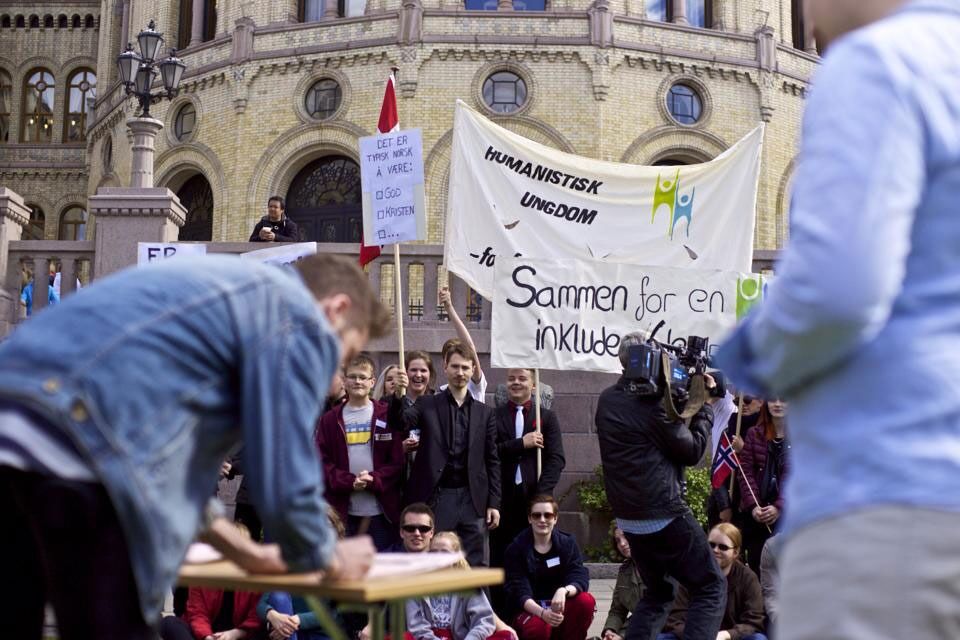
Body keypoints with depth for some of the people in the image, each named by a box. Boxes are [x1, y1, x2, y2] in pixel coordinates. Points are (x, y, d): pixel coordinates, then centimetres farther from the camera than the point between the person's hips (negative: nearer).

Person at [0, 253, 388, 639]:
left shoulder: (229, 291, 31)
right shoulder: (304, 323, 4)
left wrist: (245, 552, 37)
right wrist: (329, 559, 21)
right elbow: (284, 486, 0)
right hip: (74, 446, -10)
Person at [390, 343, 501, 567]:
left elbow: (492, 460, 10)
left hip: (472, 498, 2)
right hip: (437, 497, -2)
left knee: (476, 566, 4)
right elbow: (400, 421, -12)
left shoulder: (484, 412, 11)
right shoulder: (427, 405, 6)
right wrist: (397, 396, -32)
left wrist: (494, 502, 4)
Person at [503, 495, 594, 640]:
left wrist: (563, 591, -37)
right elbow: (519, 591, -16)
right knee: (538, 626, -36)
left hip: (559, 607, 3)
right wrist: (542, 613, -35)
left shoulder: (567, 543, -1)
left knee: (586, 601, -27)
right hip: (530, 610, -3)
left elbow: (580, 578, -14)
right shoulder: (516, 549, -9)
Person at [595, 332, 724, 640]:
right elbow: (692, 450, -8)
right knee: (710, 588, 5)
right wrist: (705, 406, 2)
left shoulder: (607, 400, 7)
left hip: (629, 519, 8)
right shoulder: (655, 401, -16)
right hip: (665, 516, -8)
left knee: (656, 593, 22)